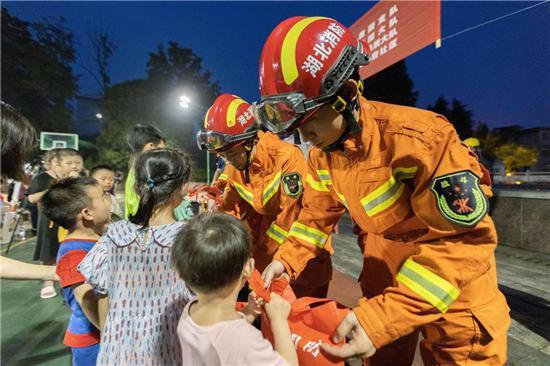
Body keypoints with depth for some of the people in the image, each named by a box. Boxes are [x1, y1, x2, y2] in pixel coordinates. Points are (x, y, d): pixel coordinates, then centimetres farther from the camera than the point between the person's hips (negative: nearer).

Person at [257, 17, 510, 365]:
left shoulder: (417, 137, -31)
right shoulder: (321, 154, -8)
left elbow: (461, 239, -30)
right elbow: (317, 216, 0)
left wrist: (383, 316, -36)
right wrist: (286, 260, -16)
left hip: (454, 285, -5)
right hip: (384, 277, 6)